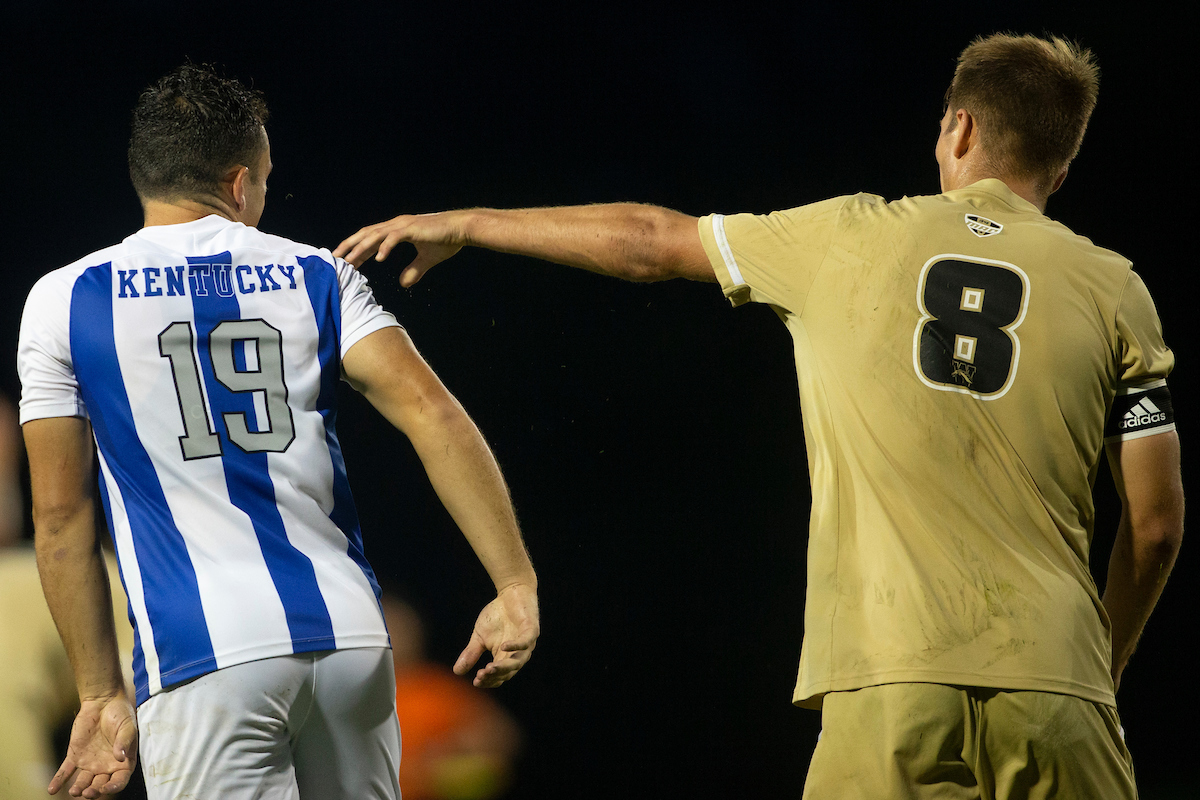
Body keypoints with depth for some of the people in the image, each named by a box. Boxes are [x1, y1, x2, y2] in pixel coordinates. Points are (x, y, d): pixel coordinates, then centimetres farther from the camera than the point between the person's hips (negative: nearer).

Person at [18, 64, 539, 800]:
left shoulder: (65, 301, 7)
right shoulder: (315, 276, 11)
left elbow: (61, 515, 6)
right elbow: (432, 413, -1)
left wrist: (102, 696, 11)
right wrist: (517, 584, -4)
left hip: (204, 657, -3)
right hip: (350, 637, 3)